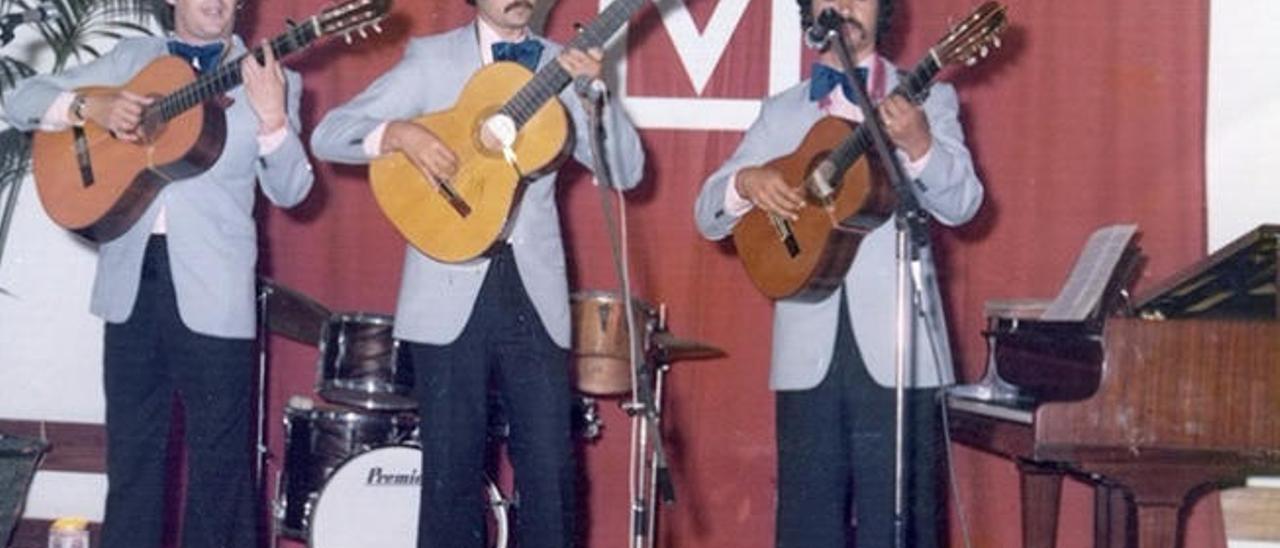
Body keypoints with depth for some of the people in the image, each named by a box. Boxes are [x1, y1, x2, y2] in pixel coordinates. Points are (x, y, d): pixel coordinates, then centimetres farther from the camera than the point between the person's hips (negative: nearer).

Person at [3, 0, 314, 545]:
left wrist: (272, 118, -21)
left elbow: (289, 191, -4)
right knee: (131, 446, 11)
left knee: (218, 453, 3)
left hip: (212, 289, -3)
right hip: (130, 277, 3)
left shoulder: (269, 80, 4)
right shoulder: (131, 58, 11)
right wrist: (89, 106, -10)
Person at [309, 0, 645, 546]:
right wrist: (399, 133, -20)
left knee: (550, 468, 1)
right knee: (452, 466, 4)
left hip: (534, 290, 2)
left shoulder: (561, 68, 10)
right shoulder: (431, 59, 3)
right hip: (452, 293, -2)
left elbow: (626, 172, 2)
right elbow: (329, 134, -2)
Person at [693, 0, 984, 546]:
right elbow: (708, 216, 11)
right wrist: (746, 182, -11)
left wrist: (919, 145, -24)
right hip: (809, 346, 2)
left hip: (896, 344, -2)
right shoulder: (781, 112, 14)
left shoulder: (927, 98, 7)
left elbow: (961, 205, -5)